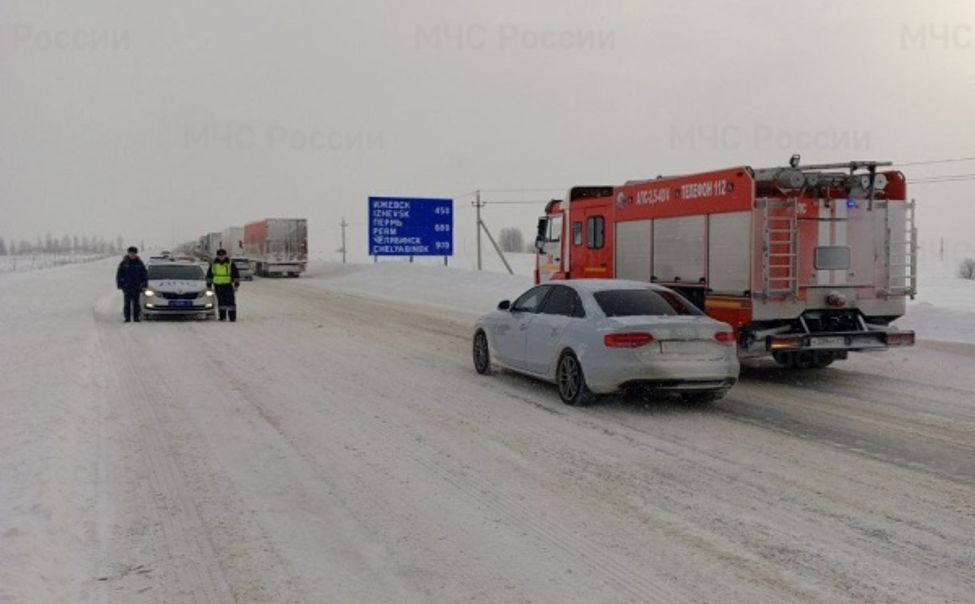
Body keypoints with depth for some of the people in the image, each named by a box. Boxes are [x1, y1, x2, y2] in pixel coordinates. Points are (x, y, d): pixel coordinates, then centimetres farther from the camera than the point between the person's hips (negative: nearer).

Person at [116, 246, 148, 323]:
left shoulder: (139, 263, 6)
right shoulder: (124, 263, 3)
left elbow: (145, 274, 10)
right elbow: (119, 274, 6)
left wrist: (144, 284, 3)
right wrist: (119, 284, -1)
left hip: (136, 287, 1)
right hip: (127, 287, 0)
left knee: (136, 303, 2)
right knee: (127, 303, 0)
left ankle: (136, 317, 6)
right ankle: (127, 318, 4)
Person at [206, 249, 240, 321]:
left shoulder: (230, 264, 0)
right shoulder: (213, 264, 7)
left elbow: (236, 275, 3)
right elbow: (209, 275, 16)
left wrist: (236, 285, -2)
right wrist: (209, 285, 13)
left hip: (228, 285, -2)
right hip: (218, 286, 2)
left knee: (230, 301, -5)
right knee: (221, 301, 1)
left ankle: (232, 317, 0)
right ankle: (222, 317, 6)